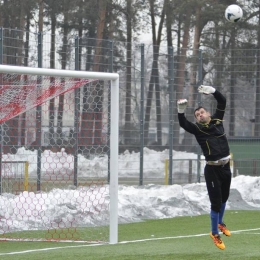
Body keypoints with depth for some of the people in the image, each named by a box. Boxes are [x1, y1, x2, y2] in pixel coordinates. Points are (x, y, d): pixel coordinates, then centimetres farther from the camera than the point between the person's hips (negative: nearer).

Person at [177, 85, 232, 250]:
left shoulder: (217, 120, 5)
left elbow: (222, 102, 1)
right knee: (216, 202, -3)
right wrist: (181, 111, -36)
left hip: (226, 167, 4)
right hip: (212, 169, -4)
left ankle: (220, 223, 46)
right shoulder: (197, 129, -4)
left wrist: (213, 91, -15)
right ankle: (215, 234, 11)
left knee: (224, 197, 23)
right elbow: (183, 124, -20)